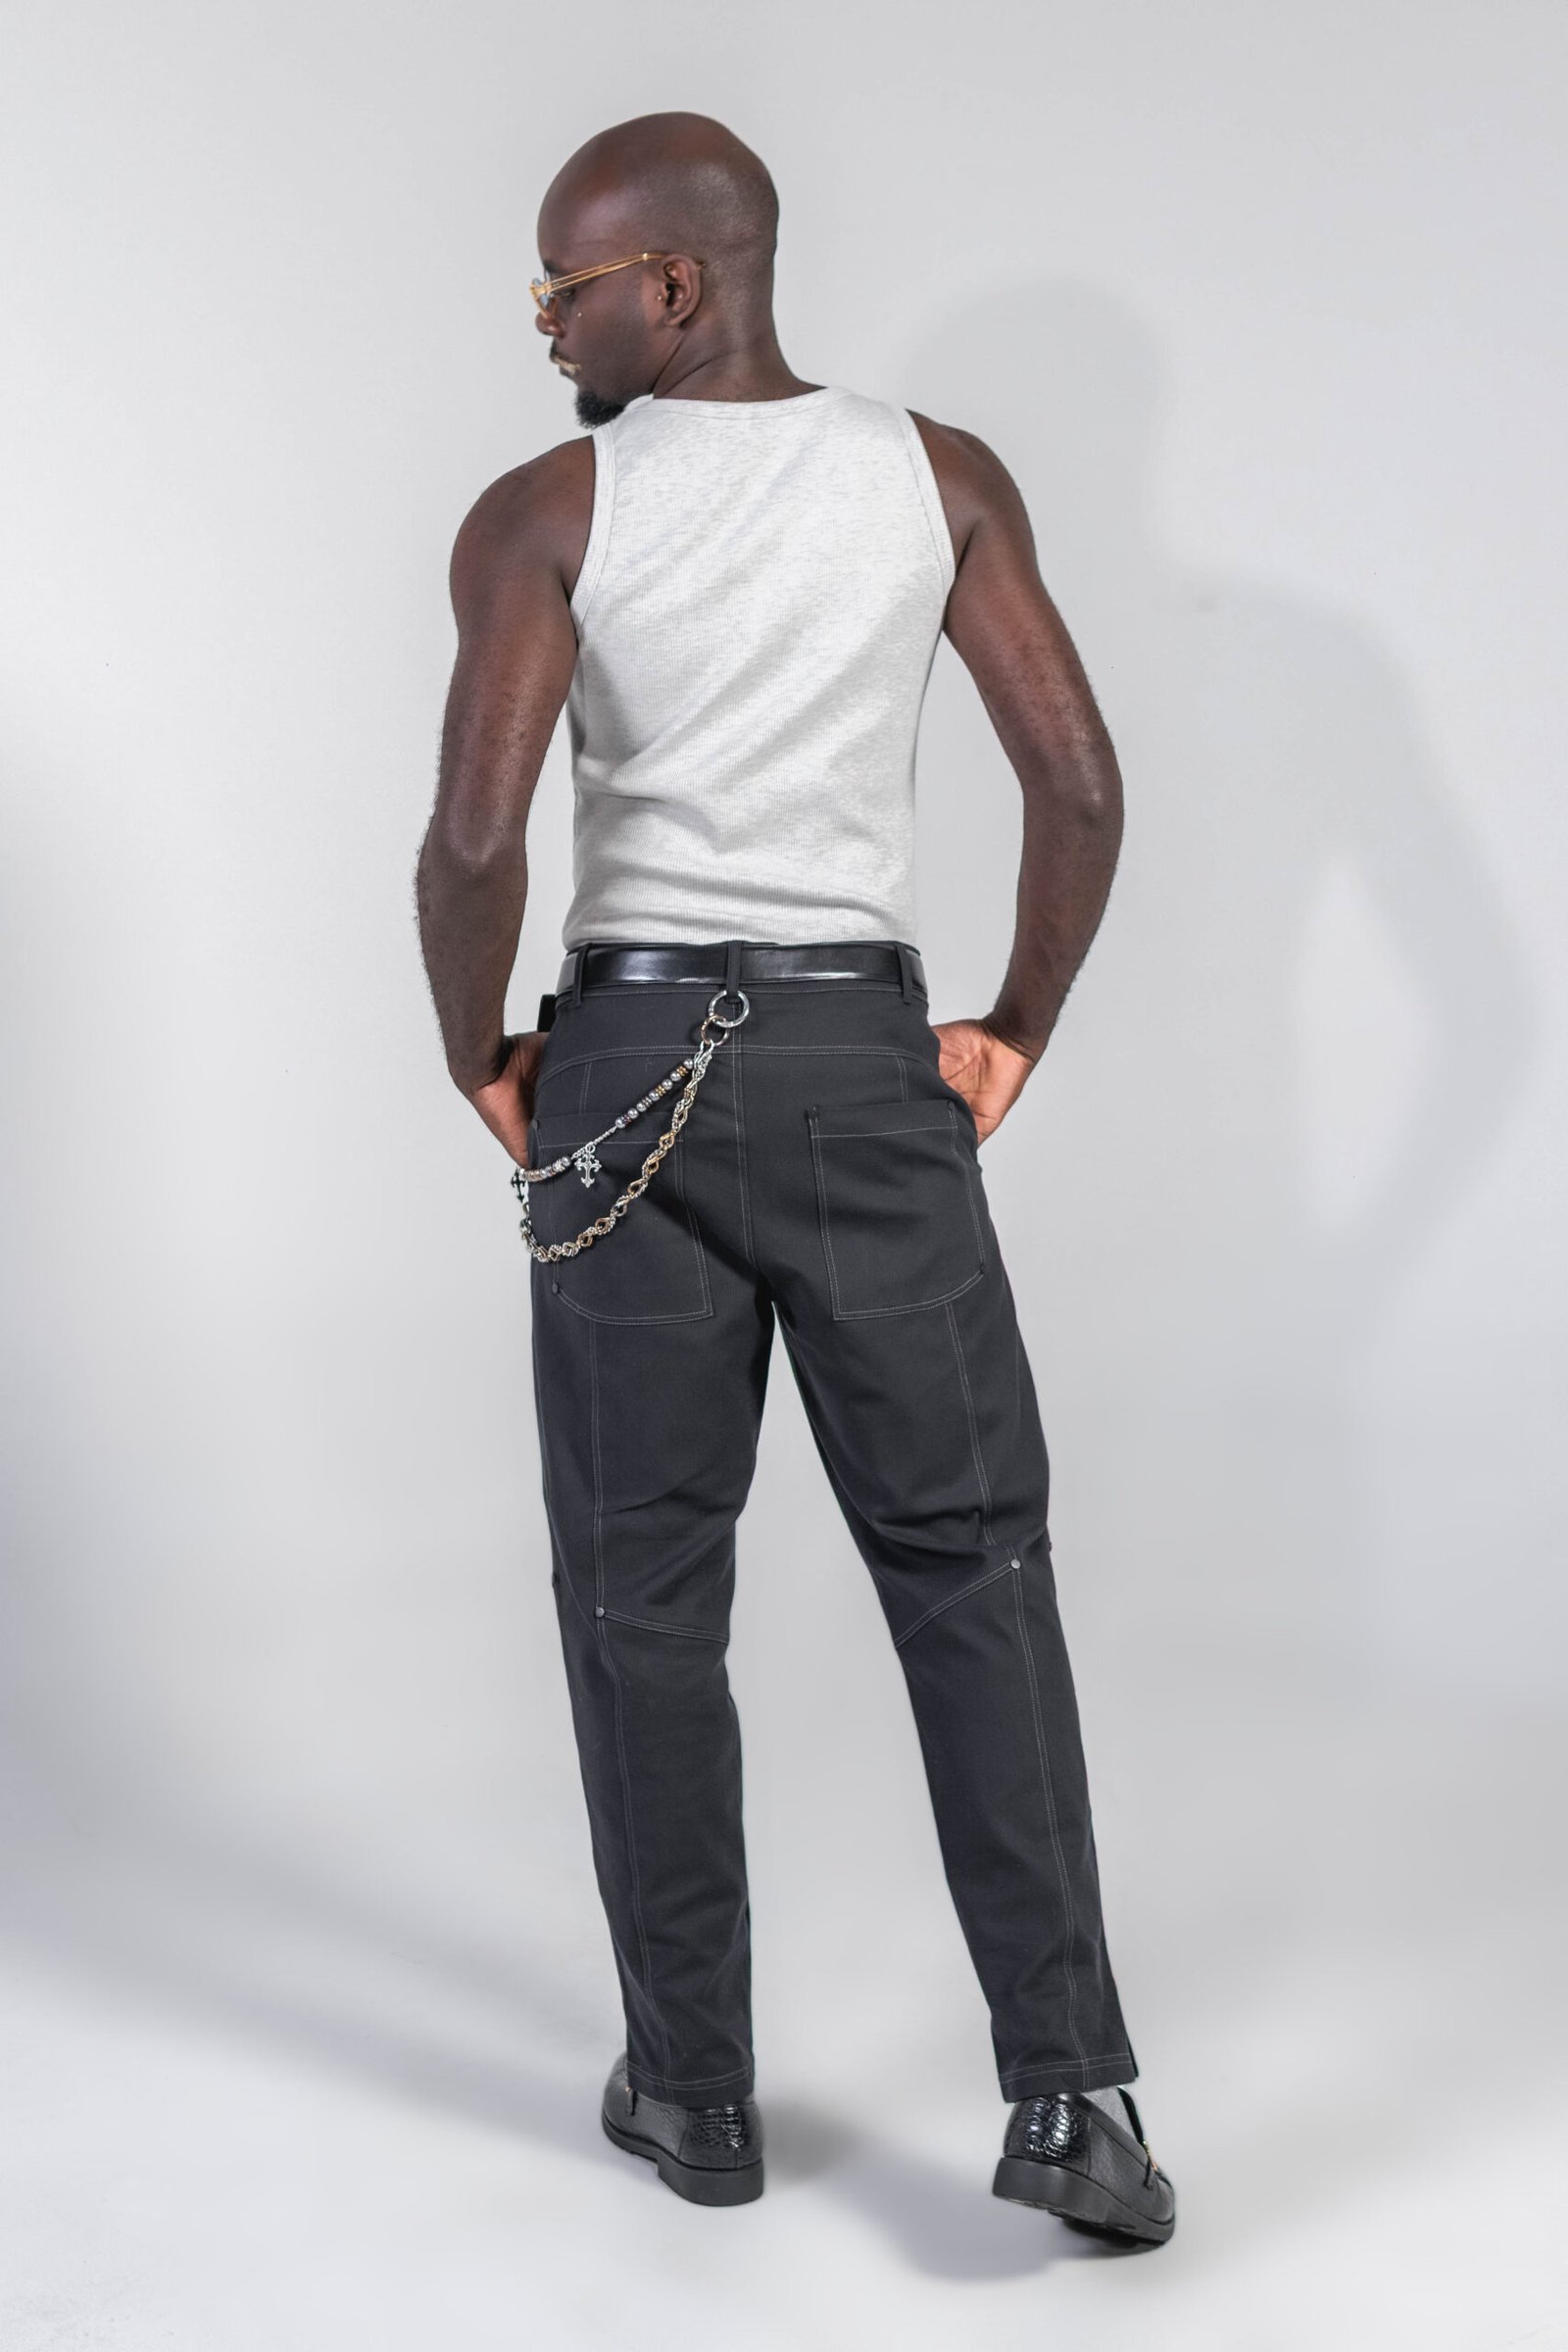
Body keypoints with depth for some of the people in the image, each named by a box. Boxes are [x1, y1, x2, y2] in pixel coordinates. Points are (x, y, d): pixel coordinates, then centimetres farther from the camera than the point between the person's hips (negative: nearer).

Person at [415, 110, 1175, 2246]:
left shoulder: (546, 512, -5)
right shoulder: (941, 479, 2)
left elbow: (475, 836, -15)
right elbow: (1081, 788, -4)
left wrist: (478, 1061, 2)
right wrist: (1021, 1031, 7)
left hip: (625, 1065, -1)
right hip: (866, 1061, 1)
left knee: (644, 1593, 9)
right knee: (971, 1565, 6)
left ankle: (694, 2090, 18)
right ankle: (1068, 2091, 2)